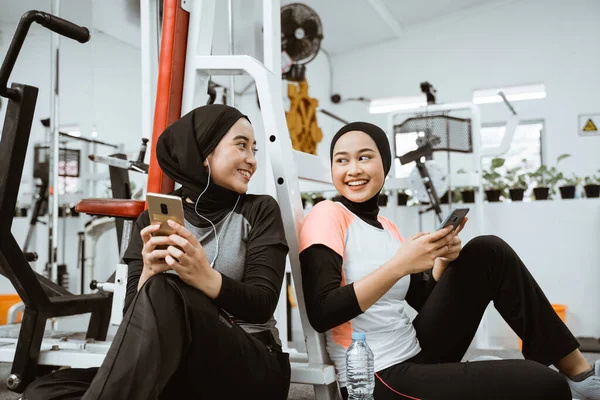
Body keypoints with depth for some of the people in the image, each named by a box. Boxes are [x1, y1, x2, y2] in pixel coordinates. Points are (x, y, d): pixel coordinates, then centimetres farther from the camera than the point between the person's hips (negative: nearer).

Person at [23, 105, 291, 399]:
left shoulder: (259, 211, 4)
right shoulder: (153, 220, 8)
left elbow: (263, 304, -8)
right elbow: (135, 315, 1)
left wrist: (205, 278, -27)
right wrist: (148, 274, -21)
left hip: (253, 370, -2)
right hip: (181, 370, 3)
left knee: (162, 293, -32)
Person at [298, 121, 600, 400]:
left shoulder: (386, 227, 11)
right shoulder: (327, 215, -10)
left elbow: (423, 301, 13)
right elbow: (321, 314, -22)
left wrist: (443, 261, -6)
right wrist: (399, 265, -26)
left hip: (416, 353, 7)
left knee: (488, 252, -3)